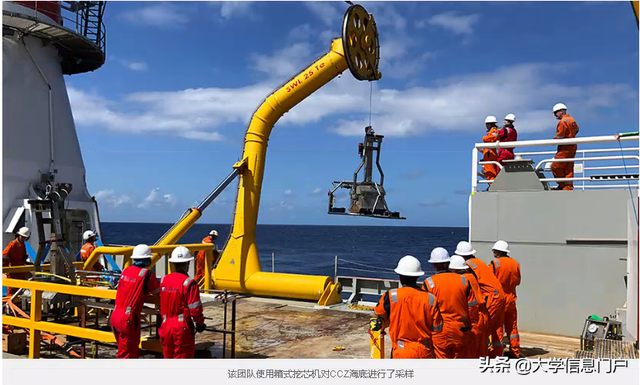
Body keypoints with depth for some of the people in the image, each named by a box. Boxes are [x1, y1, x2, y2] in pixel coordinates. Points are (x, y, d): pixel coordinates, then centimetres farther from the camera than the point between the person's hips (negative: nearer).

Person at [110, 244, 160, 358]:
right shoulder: (147, 274, -11)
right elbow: (156, 291, 0)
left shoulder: (126, 270, 7)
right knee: (127, 355, 4)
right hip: (128, 319, -7)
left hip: (115, 316, 7)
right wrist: (161, 282, 21)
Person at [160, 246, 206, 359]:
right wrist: (200, 323, 1)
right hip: (182, 328, -5)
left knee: (168, 357, 18)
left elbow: (162, 304, 13)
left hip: (166, 327, 6)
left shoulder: (163, 280, 2)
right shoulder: (189, 283, -15)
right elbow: (195, 308, -15)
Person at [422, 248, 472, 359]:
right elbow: (471, 307, 5)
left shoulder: (429, 283, -7)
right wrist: (468, 326, 16)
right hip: (460, 330, 2)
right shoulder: (463, 280, 0)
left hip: (439, 332, -2)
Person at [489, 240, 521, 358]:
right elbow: (517, 281, 12)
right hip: (511, 299, 5)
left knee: (497, 327, 2)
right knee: (512, 327, 14)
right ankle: (515, 352, 19)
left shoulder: (495, 263, -13)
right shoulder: (516, 263, 3)